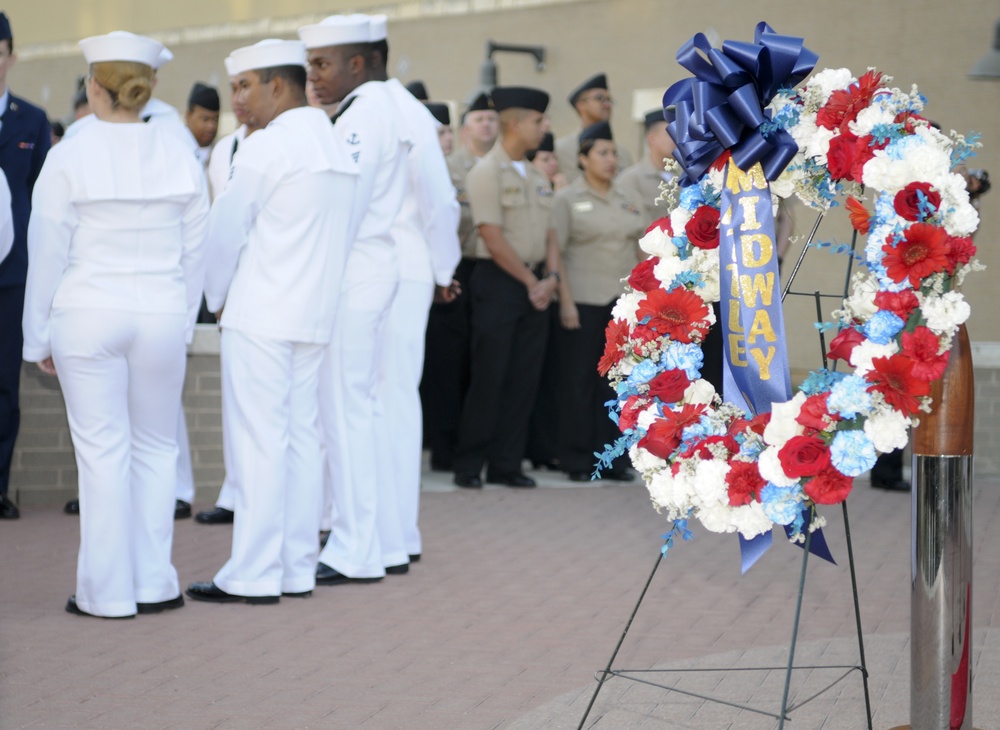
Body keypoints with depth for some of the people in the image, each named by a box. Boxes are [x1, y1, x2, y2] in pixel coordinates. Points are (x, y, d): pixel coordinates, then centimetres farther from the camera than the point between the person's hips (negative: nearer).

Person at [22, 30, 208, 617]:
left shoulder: (70, 157, -7)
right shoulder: (180, 157, 1)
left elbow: (48, 254, -3)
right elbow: (195, 254, 6)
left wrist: (39, 337, 6)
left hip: (87, 317, -2)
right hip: (162, 316, 2)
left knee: (103, 451, 2)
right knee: (156, 448, 13)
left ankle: (108, 593, 6)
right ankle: (154, 584, 15)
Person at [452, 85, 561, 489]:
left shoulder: (536, 177, 16)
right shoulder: (486, 171, -8)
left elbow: (549, 233, 16)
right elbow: (493, 238, -13)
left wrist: (551, 277, -1)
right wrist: (530, 282, -10)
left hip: (535, 285, 7)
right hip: (499, 283, -7)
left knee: (524, 379, 6)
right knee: (489, 378, -5)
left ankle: (506, 464, 12)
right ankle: (469, 465, 5)